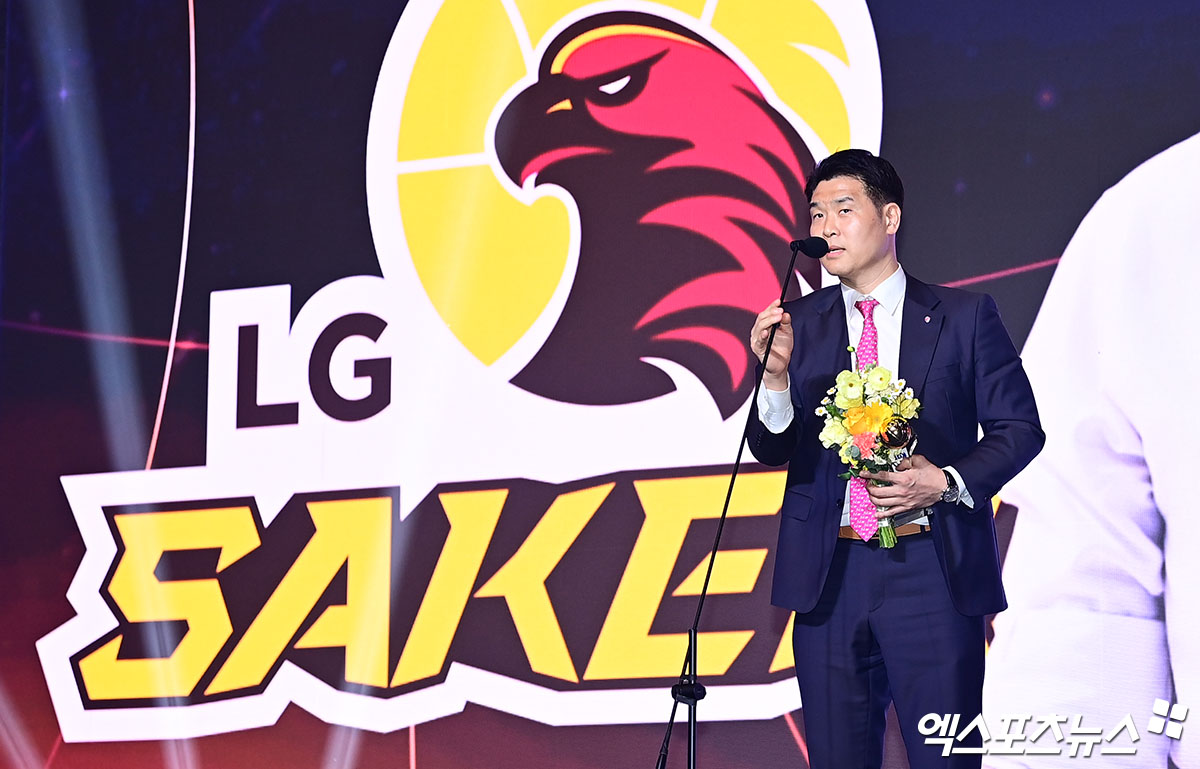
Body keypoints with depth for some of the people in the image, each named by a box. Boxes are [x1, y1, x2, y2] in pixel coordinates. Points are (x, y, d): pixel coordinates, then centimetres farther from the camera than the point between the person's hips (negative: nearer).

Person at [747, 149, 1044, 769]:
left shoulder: (964, 315, 3)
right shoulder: (800, 321, 8)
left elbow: (1020, 427, 4)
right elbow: (771, 450, 3)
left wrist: (948, 483, -12)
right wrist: (776, 373, -16)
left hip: (934, 574, -2)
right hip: (829, 575, 2)